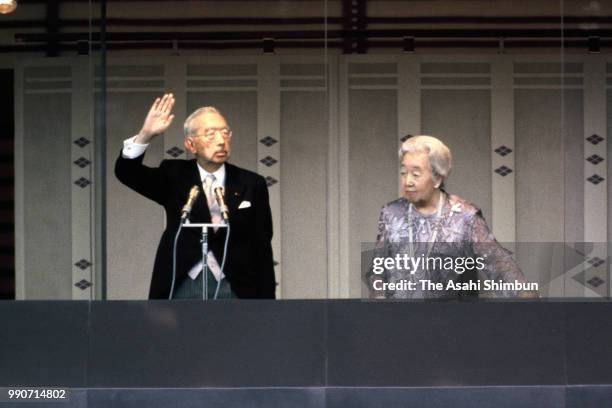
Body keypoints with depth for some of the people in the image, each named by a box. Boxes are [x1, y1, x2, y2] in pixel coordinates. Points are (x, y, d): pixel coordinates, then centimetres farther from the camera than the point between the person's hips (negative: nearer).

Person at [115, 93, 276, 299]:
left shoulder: (251, 184, 7)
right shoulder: (175, 177, 9)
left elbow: (263, 250, 7)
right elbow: (126, 173, -3)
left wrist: (266, 307, 2)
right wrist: (145, 135, -20)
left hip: (233, 288, 0)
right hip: (183, 287, 0)